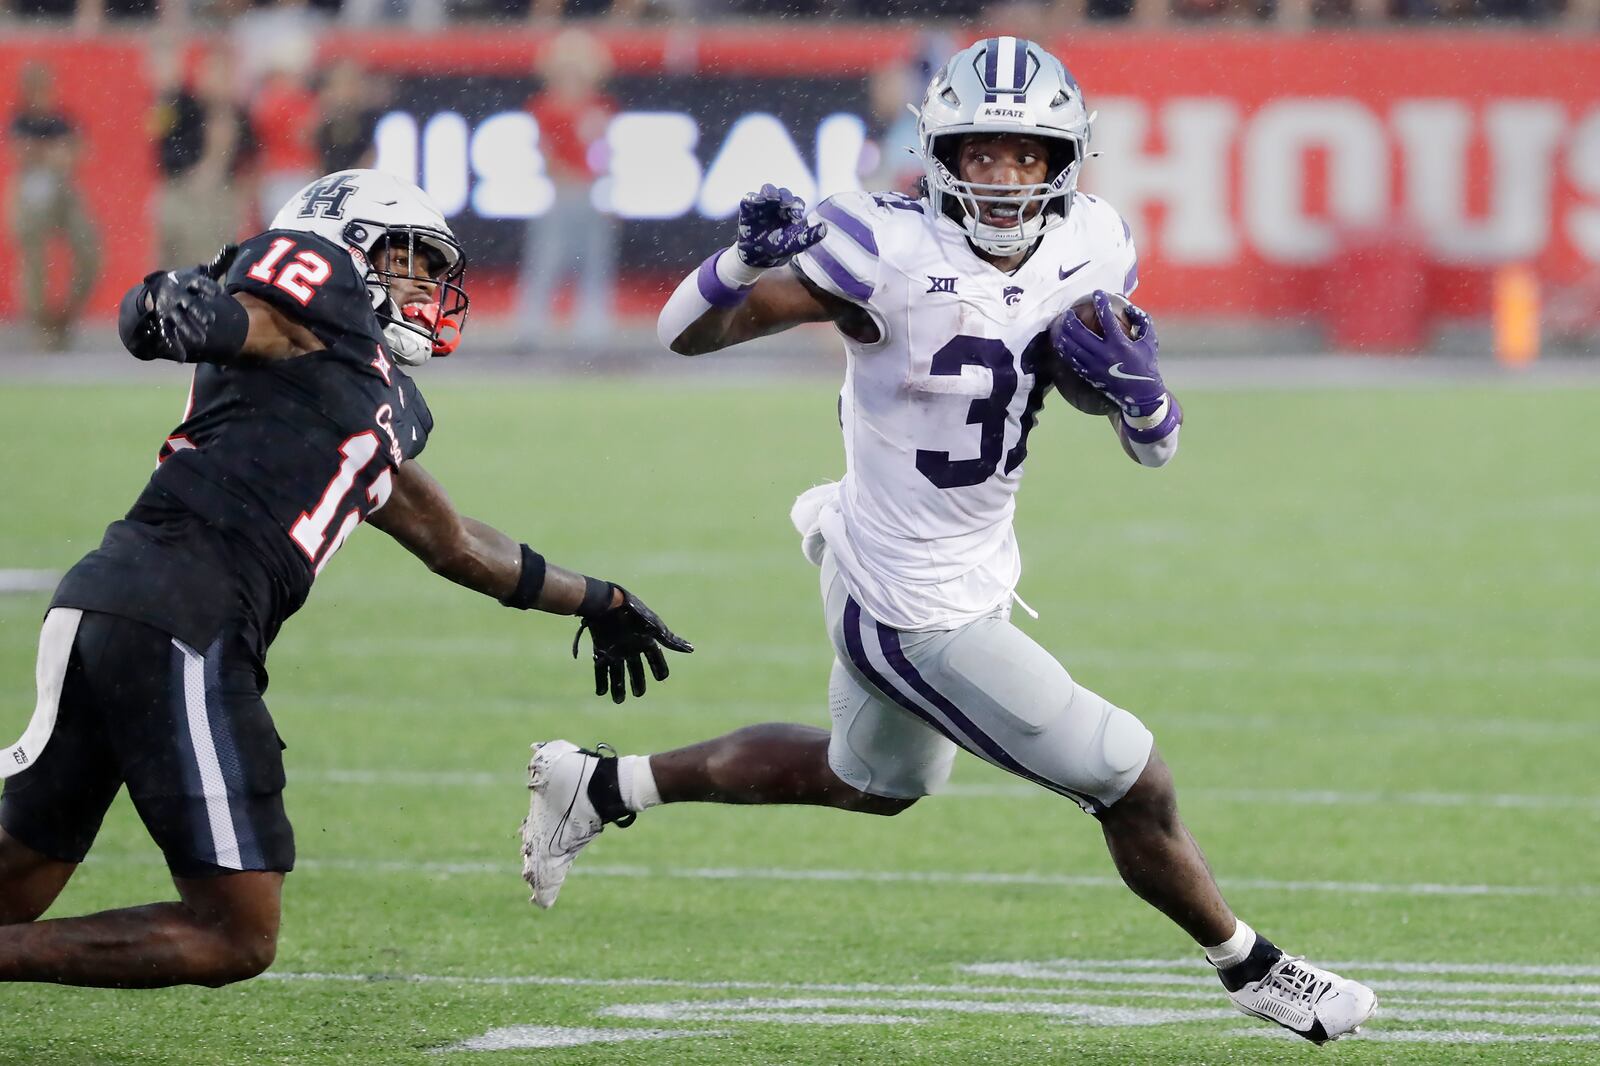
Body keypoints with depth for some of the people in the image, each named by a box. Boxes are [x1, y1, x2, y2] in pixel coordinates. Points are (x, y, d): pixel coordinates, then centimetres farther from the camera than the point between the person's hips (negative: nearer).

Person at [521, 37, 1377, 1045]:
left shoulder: (1086, 254, -4)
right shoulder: (891, 252, -24)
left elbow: (1157, 443, 3)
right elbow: (686, 333, -21)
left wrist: (1132, 381, -19)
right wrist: (753, 255, -41)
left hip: (970, 571, 8)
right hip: (923, 611, -8)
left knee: (870, 781, 32)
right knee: (1131, 782, 2)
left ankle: (603, 785, 41)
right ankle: (1251, 968, 27)